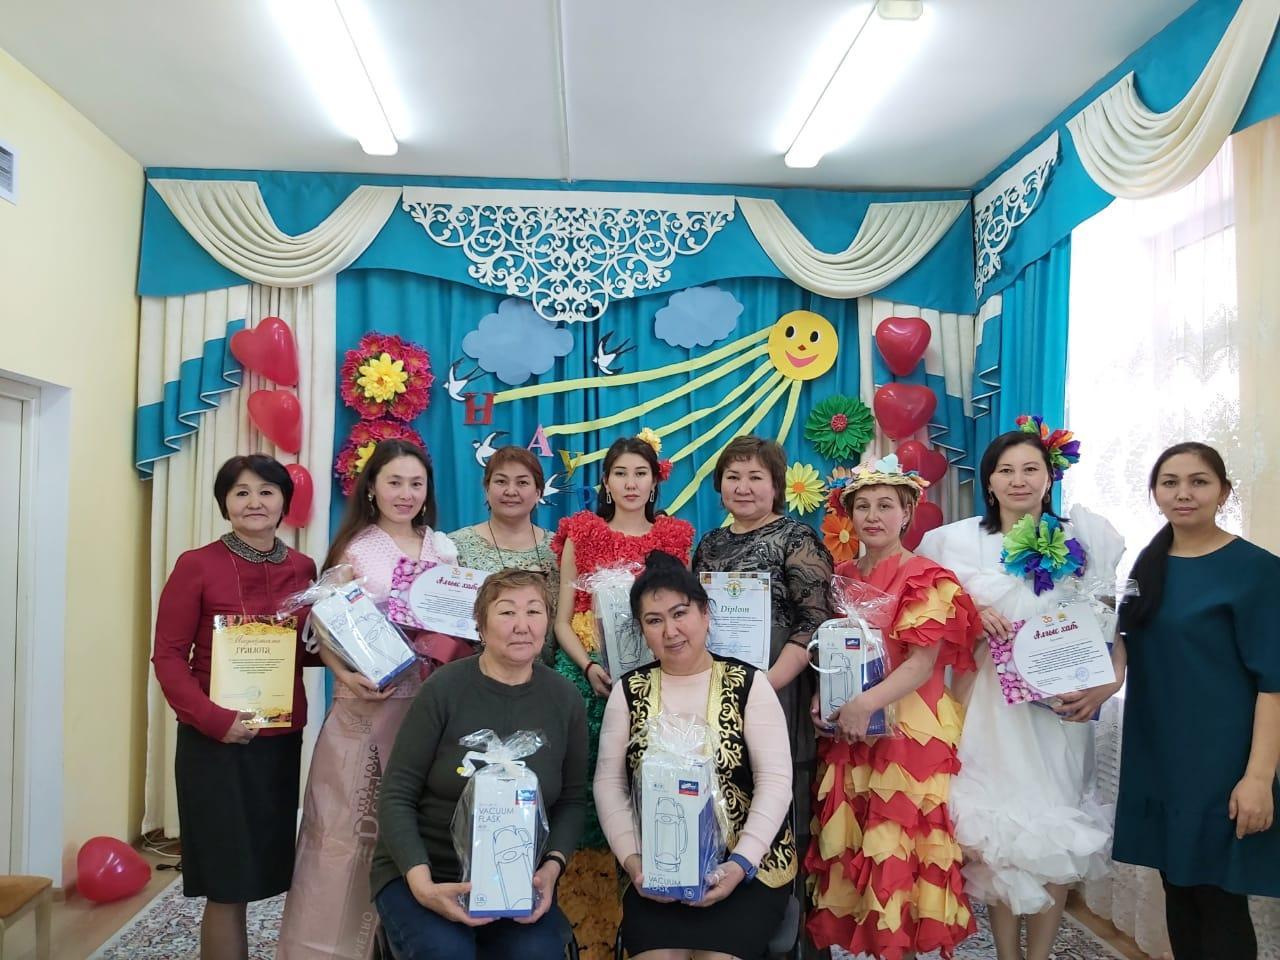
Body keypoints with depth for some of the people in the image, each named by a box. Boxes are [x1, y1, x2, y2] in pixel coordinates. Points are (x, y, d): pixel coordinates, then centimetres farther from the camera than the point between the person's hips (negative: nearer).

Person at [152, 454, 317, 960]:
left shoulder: (302, 568, 5)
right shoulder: (197, 565, -7)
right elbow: (168, 656, -8)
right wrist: (212, 717, -19)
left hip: (282, 739, 4)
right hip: (214, 742, -4)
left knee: (263, 869, 14)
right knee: (228, 880, 4)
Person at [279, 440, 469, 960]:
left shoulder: (443, 548, 8)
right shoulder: (353, 548, -1)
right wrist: (346, 675, -19)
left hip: (428, 703, 3)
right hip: (365, 705, -2)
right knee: (349, 823, 1)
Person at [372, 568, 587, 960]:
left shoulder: (565, 700, 0)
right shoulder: (445, 688, -11)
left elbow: (572, 799, 8)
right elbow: (397, 798, -9)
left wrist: (551, 867, -9)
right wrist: (422, 885, -20)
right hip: (421, 873, -2)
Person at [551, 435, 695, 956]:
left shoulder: (674, 537, 9)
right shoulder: (581, 533, 7)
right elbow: (562, 620, 5)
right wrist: (590, 666, -11)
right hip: (587, 673, 0)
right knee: (588, 782, -3)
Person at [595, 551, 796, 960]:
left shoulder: (749, 684, -1)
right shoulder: (629, 691, 6)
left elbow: (776, 781, -6)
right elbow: (609, 783, 4)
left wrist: (741, 863, -16)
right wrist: (632, 859, -10)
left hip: (749, 865, -1)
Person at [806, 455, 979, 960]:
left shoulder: (926, 578, -5)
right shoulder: (841, 577, 11)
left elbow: (923, 662, -13)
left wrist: (866, 704, -25)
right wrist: (819, 700, -4)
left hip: (908, 730, -5)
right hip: (848, 733, 5)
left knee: (897, 847, -2)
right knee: (851, 845, 8)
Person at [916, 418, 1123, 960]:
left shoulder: (1083, 537, 3)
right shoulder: (958, 539, 2)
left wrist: (1103, 685, -7)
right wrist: (971, 613, -9)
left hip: (1060, 705, 1)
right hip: (989, 705, 0)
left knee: (1056, 832, 5)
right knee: (993, 832, 2)